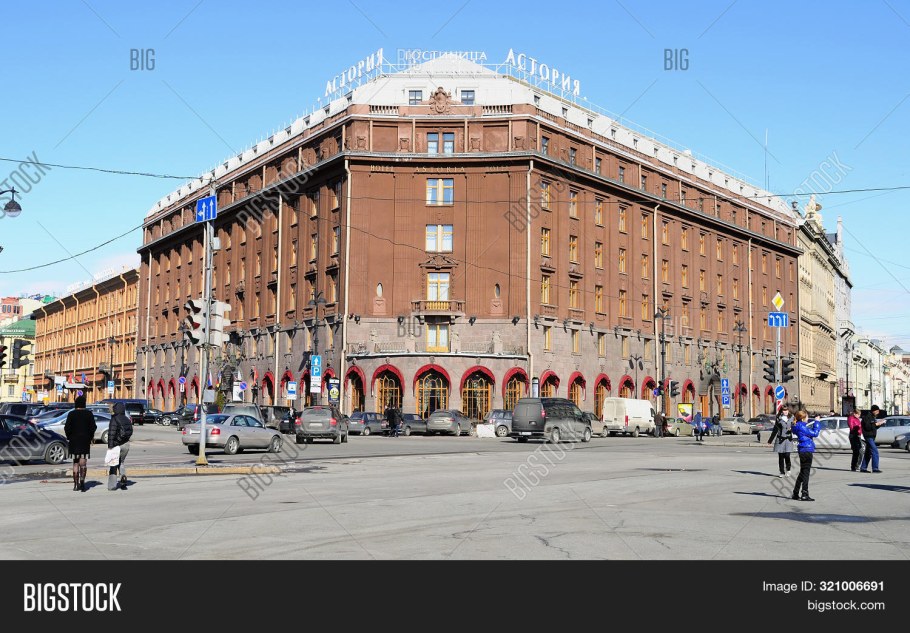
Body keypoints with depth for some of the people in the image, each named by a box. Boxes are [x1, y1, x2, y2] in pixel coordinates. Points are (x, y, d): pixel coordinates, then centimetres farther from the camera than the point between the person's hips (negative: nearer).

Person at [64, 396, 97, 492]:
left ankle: (76, 484, 12)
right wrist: (91, 437, 13)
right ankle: (82, 480, -19)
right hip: (85, 441, 0)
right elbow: (93, 427, -2)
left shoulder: (71, 414, -4)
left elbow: (67, 428, -5)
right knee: (83, 462, 2)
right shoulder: (89, 414, -2)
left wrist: (69, 437, 11)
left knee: (75, 463, 10)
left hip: (74, 441, 0)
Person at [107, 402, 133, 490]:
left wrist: (110, 446, -18)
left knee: (112, 465, 5)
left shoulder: (114, 419, -13)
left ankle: (112, 485, 6)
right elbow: (130, 431, 10)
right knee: (120, 462, 22)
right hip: (126, 444, 6)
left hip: (116, 444, -6)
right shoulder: (127, 419, 8)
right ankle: (123, 476, 2)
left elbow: (111, 433, -18)